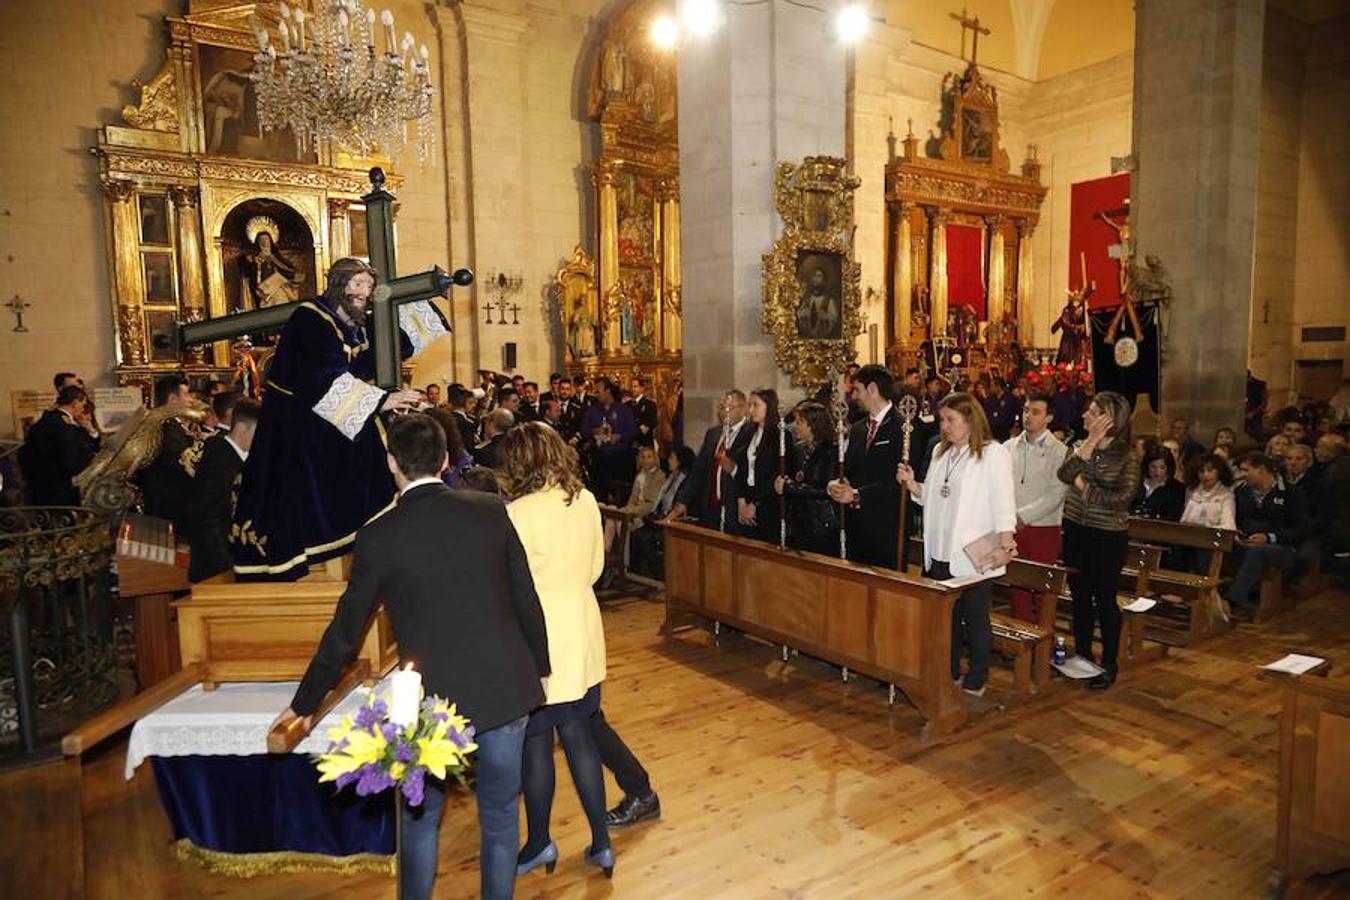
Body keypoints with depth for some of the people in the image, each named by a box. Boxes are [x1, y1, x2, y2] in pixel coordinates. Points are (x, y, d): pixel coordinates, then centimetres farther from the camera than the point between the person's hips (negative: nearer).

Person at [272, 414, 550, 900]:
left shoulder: (379, 536, -9)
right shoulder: (492, 511, -5)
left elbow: (344, 632, -1)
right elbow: (527, 601, 1)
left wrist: (304, 703, 14)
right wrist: (540, 668, 15)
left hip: (432, 701, -2)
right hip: (506, 690, 2)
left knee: (420, 819, 22)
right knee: (500, 816, 18)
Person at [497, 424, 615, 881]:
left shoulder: (519, 513, -20)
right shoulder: (586, 501, -2)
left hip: (537, 642, -6)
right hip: (581, 634, 6)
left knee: (535, 745, 12)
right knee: (579, 737, 16)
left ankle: (539, 843, 30)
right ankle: (600, 843, 24)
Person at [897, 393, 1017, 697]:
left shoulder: (994, 454, -9)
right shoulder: (940, 451, 12)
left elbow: (1003, 503, -14)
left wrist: (1005, 546, -21)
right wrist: (912, 485, 1)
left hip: (974, 557, -7)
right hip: (940, 554, 7)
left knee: (975, 618, 6)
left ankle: (975, 682, 18)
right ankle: (949, 674, 29)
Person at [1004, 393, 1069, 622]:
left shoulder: (1059, 451, -4)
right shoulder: (1009, 447, 7)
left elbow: (1055, 494, -12)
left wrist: (1023, 515, -18)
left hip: (1043, 528, -3)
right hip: (1013, 528, 3)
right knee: (1017, 585, 10)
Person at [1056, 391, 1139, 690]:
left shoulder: (1126, 455, -11)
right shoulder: (1081, 446, 3)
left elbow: (1123, 498, -20)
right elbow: (1065, 475, -15)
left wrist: (1086, 488, -13)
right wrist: (1091, 442, -18)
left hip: (1108, 536, -5)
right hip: (1076, 530, 5)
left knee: (1104, 599, 4)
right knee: (1080, 595, 15)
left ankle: (1109, 665, 19)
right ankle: (1082, 655, 30)